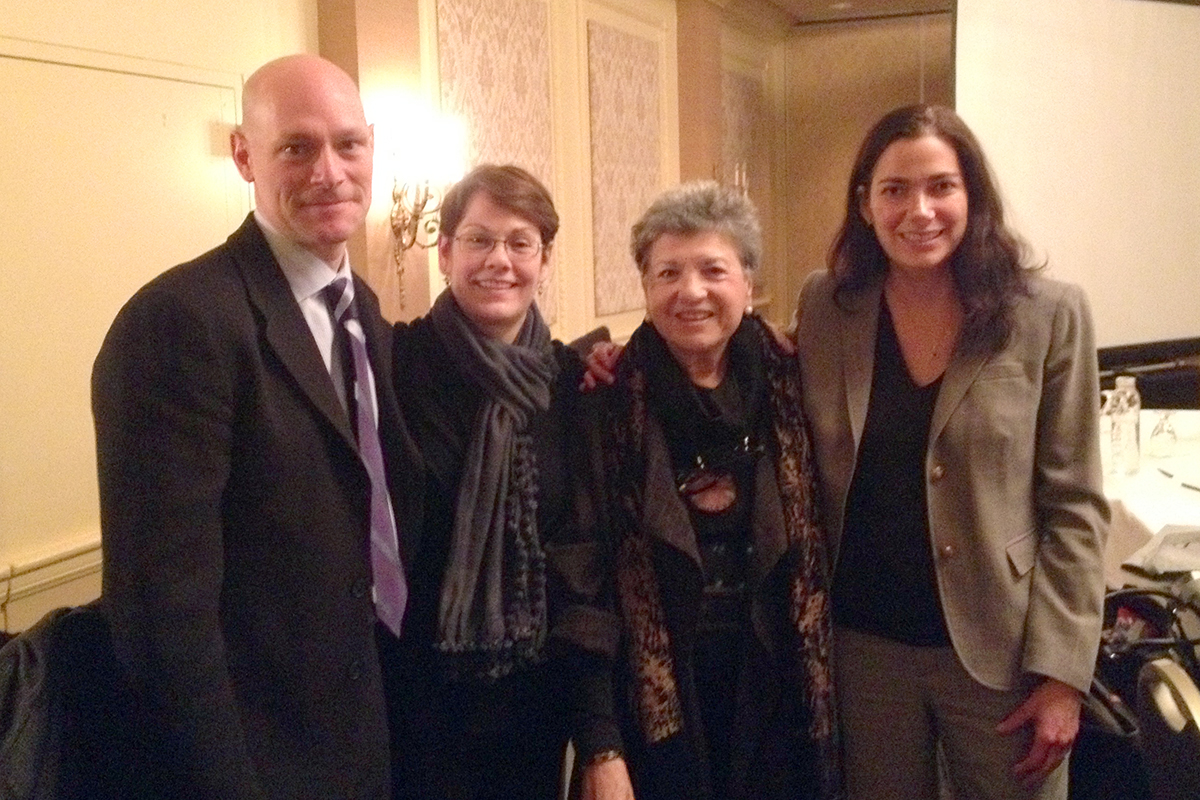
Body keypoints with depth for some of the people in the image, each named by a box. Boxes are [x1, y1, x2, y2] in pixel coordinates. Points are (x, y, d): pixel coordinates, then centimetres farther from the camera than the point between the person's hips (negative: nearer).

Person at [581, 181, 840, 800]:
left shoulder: (786, 386, -1)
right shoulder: (610, 402, -9)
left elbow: (813, 553, 6)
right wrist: (599, 745, -12)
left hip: (773, 695, 3)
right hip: (652, 703, -2)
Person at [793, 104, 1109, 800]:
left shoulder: (1049, 315, -8)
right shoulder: (824, 306, -2)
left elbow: (1075, 506, -6)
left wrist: (1062, 670, -9)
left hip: (1000, 649, -1)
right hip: (862, 644, 2)